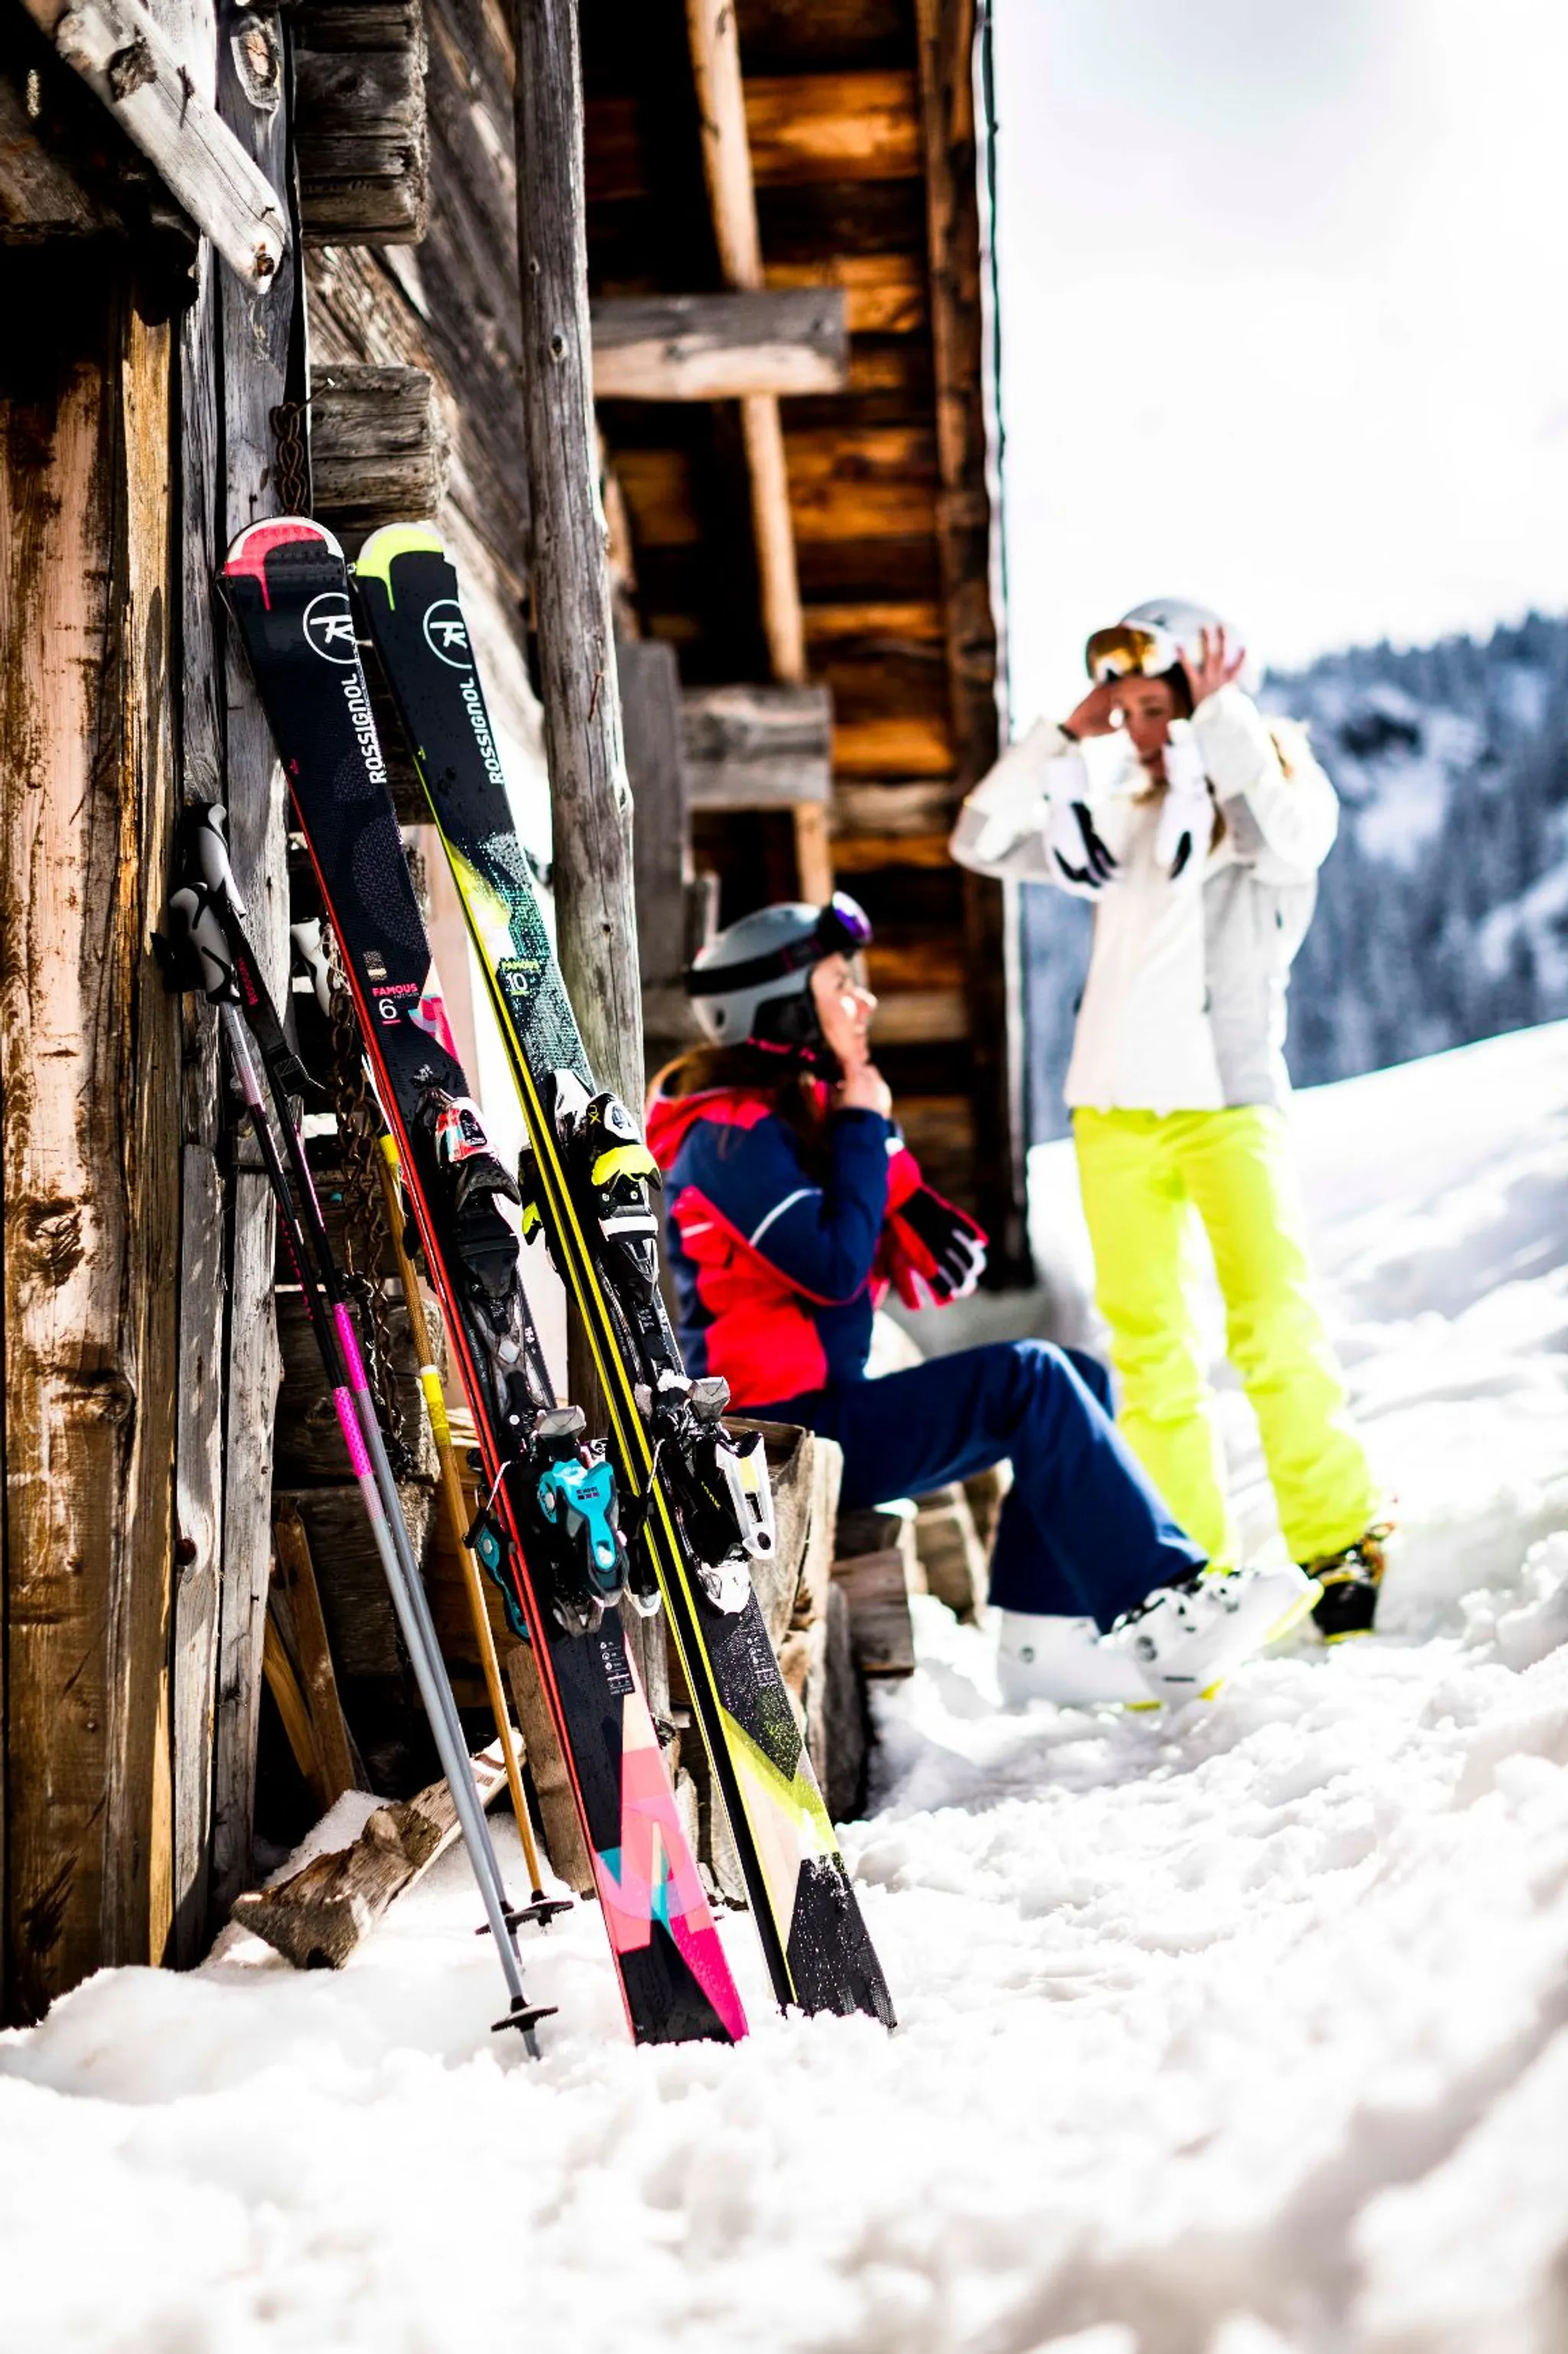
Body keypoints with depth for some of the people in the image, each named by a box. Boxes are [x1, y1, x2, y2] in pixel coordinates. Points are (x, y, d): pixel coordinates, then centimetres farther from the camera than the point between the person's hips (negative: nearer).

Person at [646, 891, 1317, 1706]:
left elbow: (937, 1272, 17)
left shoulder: (807, 1111, 16)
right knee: (1029, 1381, -22)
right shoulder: (732, 1134, -13)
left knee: (1082, 1381, 4)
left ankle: (1042, 1637, -4)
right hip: (785, 1432, -10)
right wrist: (861, 1132, -12)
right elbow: (835, 1267, -24)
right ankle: (1161, 1613, -23)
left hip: (829, 1406, 10)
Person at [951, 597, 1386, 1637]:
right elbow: (983, 840, 13)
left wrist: (1222, 715, -12)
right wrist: (1065, 736, 6)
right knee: (1149, 1349, 3)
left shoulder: (1277, 786, 4)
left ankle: (1340, 1542, -5)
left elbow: (1288, 837, -21)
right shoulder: (1121, 818, 16)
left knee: (1275, 1329, -17)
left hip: (1229, 1102, -5)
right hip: (1113, 1111, 5)